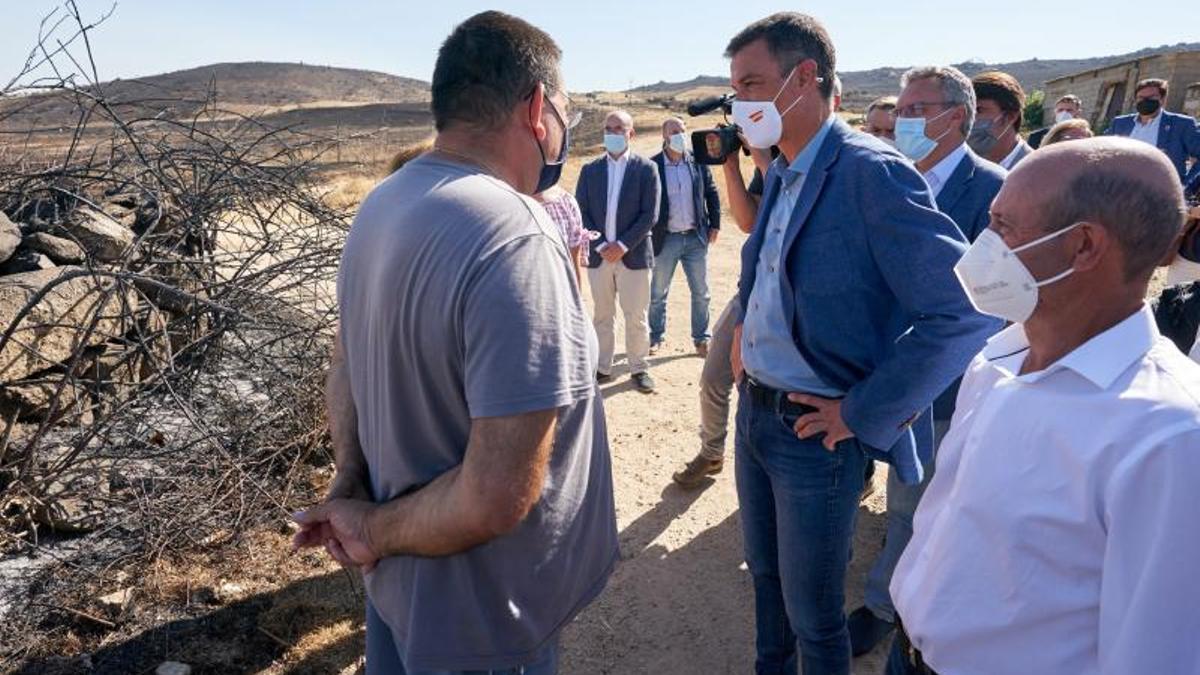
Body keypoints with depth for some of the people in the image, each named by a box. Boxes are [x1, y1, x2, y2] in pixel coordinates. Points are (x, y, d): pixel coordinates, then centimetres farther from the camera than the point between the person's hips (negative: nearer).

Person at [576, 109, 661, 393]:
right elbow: (581, 213, 3)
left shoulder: (646, 168, -1)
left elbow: (650, 215, -6)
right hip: (599, 255, 3)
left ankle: (639, 368, 16)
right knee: (602, 315, 10)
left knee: (637, 317, 3)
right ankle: (602, 368, 20)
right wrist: (600, 246, -8)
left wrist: (622, 245, -12)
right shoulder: (590, 170, 7)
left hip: (634, 255, -2)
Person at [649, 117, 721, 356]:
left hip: (696, 238, 2)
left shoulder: (698, 163, 3)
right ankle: (656, 337, 26)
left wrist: (715, 224, 4)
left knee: (701, 293, 8)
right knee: (658, 294, 10)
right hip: (665, 239, -2)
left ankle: (701, 339, 20)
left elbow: (711, 194, 9)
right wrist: (647, 233, -6)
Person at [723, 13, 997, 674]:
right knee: (765, 574, 24)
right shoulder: (780, 173, 5)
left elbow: (966, 309, -24)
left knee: (812, 614, 10)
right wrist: (744, 325, 9)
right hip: (753, 412, 8)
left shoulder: (871, 171, -20)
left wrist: (863, 413, -19)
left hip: (815, 431, -7)